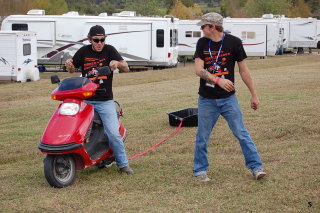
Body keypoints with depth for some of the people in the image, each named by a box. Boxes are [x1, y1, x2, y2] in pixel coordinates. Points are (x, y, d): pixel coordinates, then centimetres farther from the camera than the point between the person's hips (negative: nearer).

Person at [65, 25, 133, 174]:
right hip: (84, 99, 2)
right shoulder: (83, 52, 4)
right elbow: (72, 70, 16)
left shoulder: (109, 50, -2)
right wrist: (69, 65, -8)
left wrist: (117, 63, -30)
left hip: (105, 101, -2)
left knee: (113, 134, -11)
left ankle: (123, 164, 3)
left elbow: (126, 68, -7)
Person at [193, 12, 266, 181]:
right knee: (202, 137, 8)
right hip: (206, 99, 2)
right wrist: (218, 80, -27)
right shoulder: (202, 43, 0)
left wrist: (254, 94, 1)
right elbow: (198, 70, -11)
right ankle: (200, 170, 22)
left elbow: (243, 70, 1)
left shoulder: (233, 42, -5)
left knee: (241, 133, 0)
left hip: (228, 98, -2)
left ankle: (256, 167, 8)